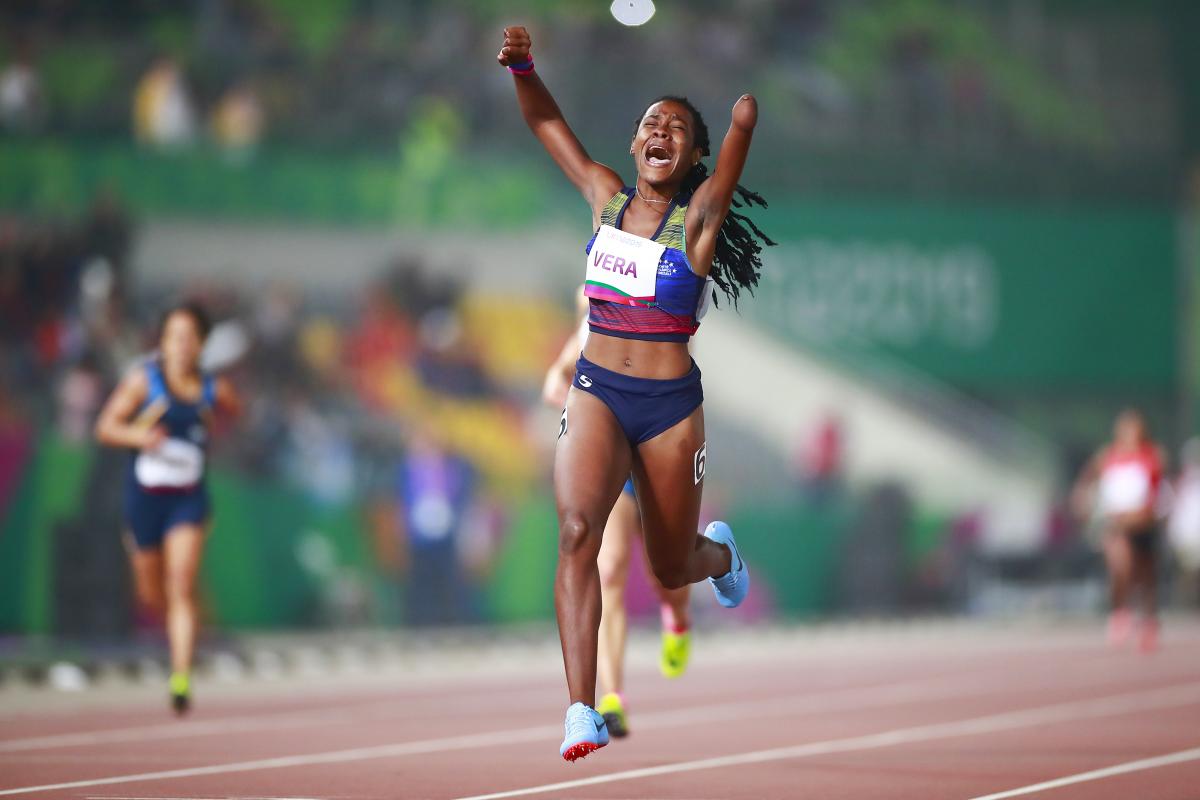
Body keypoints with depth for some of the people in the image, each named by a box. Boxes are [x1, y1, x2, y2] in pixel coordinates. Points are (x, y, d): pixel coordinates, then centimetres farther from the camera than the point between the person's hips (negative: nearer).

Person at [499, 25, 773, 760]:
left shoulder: (700, 215, -4)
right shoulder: (606, 198, 4)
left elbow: (743, 125, -16)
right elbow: (546, 122, 8)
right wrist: (522, 69, -7)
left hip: (671, 402, -1)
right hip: (597, 390, 1)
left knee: (673, 568, 12)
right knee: (577, 529, -24)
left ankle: (721, 552, 53)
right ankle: (583, 713, -30)